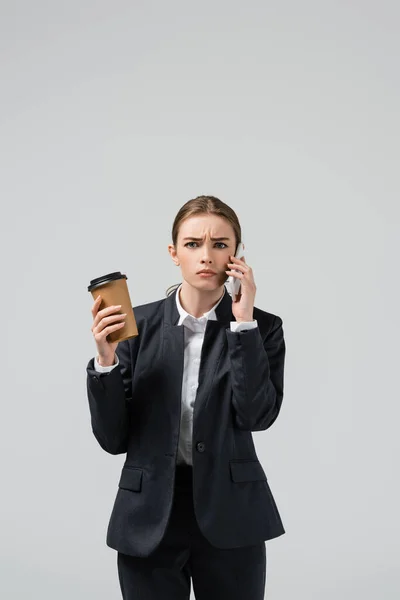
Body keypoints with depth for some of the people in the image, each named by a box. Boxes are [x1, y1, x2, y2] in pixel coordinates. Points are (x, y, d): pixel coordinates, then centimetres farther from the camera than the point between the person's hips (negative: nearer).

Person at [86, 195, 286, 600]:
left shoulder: (262, 327, -2)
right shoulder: (138, 324, -2)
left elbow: (259, 414, -18)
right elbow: (112, 438, -3)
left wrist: (243, 323, -18)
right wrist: (105, 359, -17)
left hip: (230, 518, 0)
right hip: (150, 519, 1)